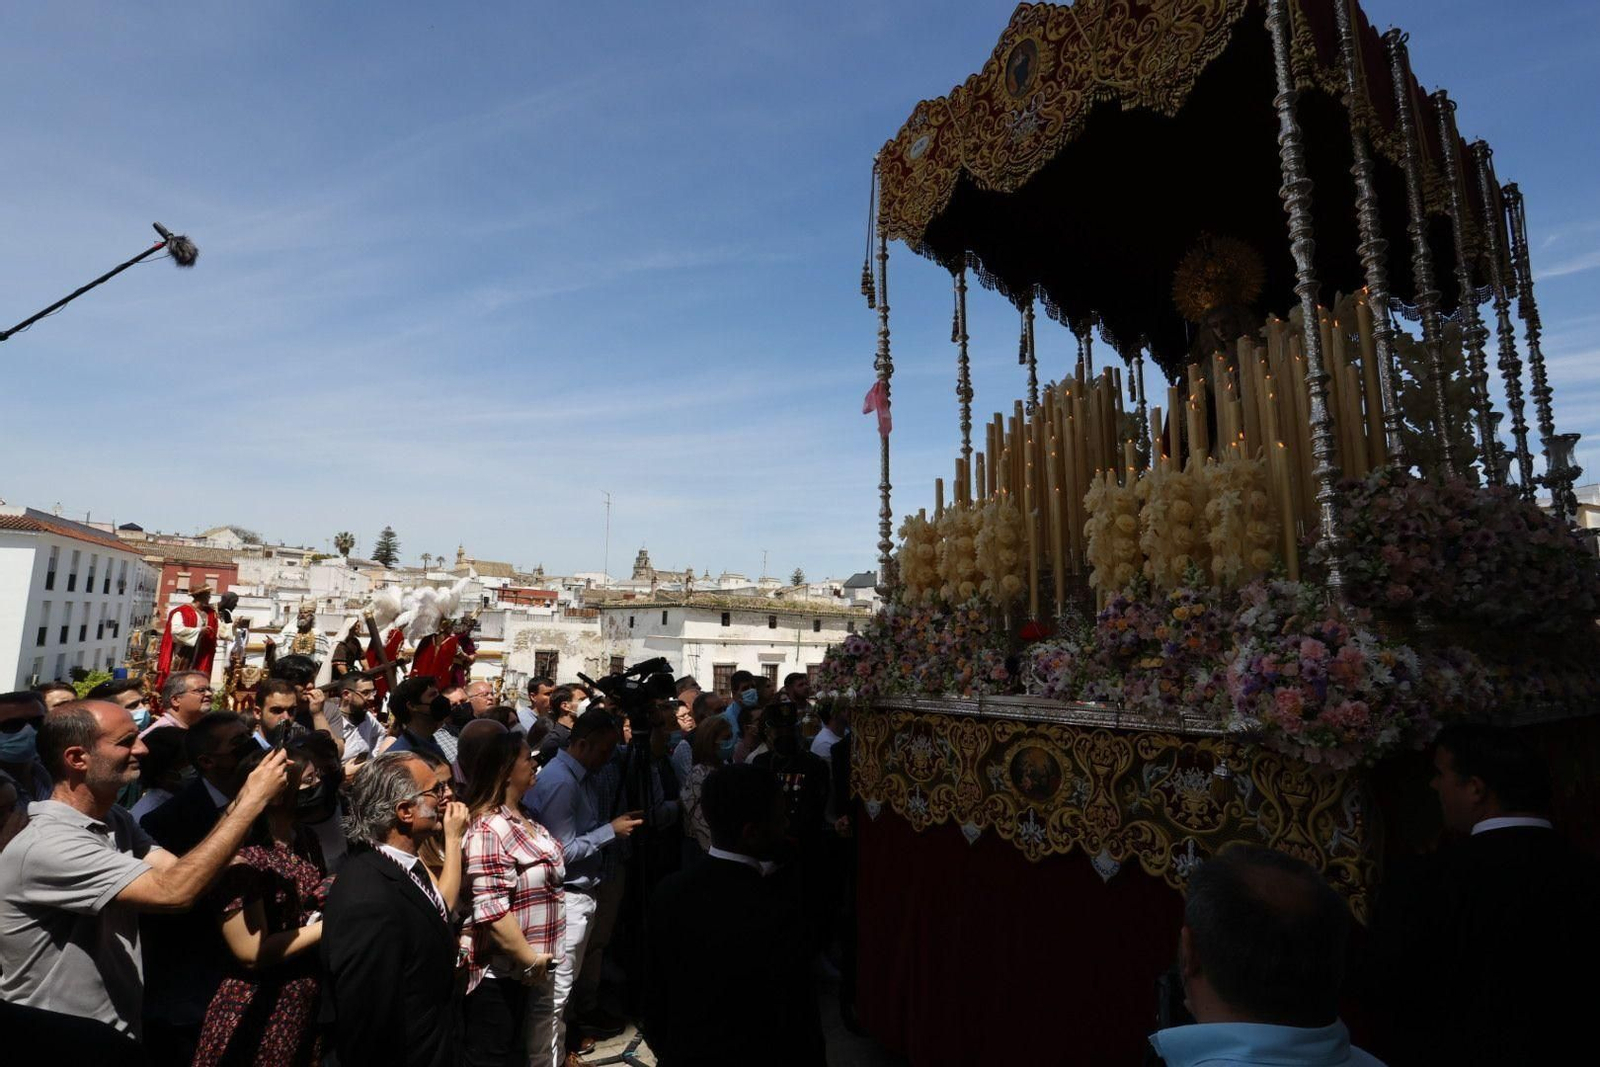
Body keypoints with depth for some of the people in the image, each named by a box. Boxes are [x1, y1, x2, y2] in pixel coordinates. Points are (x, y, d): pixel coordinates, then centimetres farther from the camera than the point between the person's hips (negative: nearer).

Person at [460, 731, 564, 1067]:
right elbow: (490, 910, -30)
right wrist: (530, 959, -21)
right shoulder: (489, 829, -25)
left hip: (524, 967, 9)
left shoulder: (521, 818, 5)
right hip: (498, 971, -9)